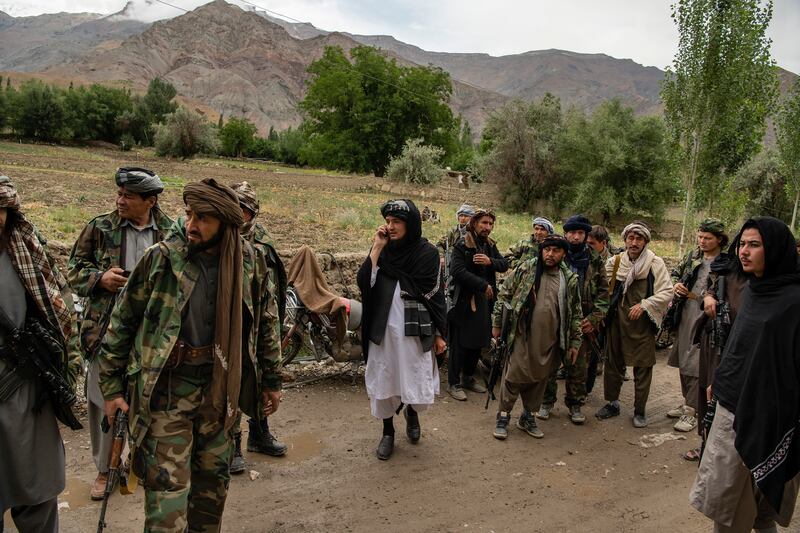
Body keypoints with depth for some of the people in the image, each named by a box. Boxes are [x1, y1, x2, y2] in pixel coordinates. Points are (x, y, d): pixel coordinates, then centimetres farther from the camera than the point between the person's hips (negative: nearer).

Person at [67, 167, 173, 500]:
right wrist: (100, 278, -11)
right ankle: (104, 469, 29)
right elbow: (73, 269, 7)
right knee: (103, 400, 9)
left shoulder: (172, 234, 1)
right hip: (107, 329, 1)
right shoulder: (99, 228, 1)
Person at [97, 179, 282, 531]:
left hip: (220, 387, 3)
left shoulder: (250, 263, -3)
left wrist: (272, 381, 10)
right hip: (166, 387, -3)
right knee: (167, 486, -1)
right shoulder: (160, 258, -10)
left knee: (213, 476, 18)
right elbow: (122, 321, -2)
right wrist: (111, 386, -2)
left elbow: (267, 321, 8)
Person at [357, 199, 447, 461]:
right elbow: (364, 282, -11)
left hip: (416, 331, -2)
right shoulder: (382, 250, 3)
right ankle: (388, 432, 32)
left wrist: (440, 334, 1)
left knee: (418, 386, 1)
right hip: (383, 330, 2)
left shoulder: (427, 252, -3)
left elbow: (436, 295, 0)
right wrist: (376, 249, -14)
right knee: (384, 383, 9)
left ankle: (411, 411, 37)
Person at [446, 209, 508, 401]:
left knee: (478, 342, 14)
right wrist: (483, 285, -21)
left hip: (484, 301, 7)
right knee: (460, 344, 0)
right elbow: (457, 270, -22)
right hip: (464, 301, -7)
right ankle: (453, 383, 12)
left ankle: (468, 378, 29)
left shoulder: (490, 246, 12)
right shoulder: (462, 245, -10)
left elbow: (505, 265, 4)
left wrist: (490, 262, -17)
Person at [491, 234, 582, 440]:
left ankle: (527, 417, 31)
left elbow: (576, 313, 10)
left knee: (539, 379, 13)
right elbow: (504, 294, 2)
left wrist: (574, 342, 9)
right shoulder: (525, 270, -3)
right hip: (522, 336, -2)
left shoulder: (570, 280, 4)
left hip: (549, 341, 3)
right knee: (514, 376, 2)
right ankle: (503, 417, 18)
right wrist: (496, 323, 2)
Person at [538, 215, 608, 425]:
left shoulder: (595, 261, 5)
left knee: (578, 366, 8)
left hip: (581, 323, 1)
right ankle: (546, 402, 20)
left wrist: (594, 318, -5)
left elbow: (603, 292, 6)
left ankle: (575, 404, 23)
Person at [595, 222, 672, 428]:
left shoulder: (656, 263, -7)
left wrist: (644, 304, -19)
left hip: (642, 324, -3)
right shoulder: (614, 261, 3)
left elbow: (667, 292, -10)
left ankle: (640, 410, 21)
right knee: (613, 364, 14)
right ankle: (612, 403, 31)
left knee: (643, 368, 6)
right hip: (617, 321, 3)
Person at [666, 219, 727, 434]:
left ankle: (691, 411, 7)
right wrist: (676, 284, 3)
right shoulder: (693, 256, 9)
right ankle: (687, 401, 32)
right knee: (683, 360, 16)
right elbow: (675, 273, 22)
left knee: (697, 365, -4)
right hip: (685, 315, 7)